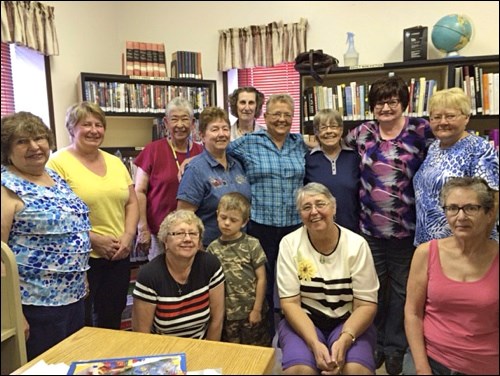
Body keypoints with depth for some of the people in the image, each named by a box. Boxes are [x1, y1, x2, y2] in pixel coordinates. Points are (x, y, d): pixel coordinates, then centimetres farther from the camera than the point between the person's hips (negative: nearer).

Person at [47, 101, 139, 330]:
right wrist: (94, 239, -17)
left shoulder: (115, 162, 11)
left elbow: (131, 202, 11)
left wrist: (128, 235, -4)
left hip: (118, 257, 6)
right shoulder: (58, 163, -8)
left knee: (111, 323, 18)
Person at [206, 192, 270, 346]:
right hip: (226, 313, 2)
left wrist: (257, 309, -6)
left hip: (251, 311, -2)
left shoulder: (252, 245, -10)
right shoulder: (213, 248, -2)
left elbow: (261, 278, -7)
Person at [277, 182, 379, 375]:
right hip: (303, 321, 0)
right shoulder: (289, 243, -8)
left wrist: (344, 340, -23)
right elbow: (289, 302, -8)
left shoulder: (357, 244, -8)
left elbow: (366, 304, -7)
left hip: (349, 322, 0)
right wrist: (314, 343, -22)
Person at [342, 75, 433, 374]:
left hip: (407, 227, -2)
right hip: (370, 227, 2)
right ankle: (376, 342, 37)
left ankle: (395, 347, 34)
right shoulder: (363, 132, 3)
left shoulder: (421, 130, -6)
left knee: (401, 289, 14)